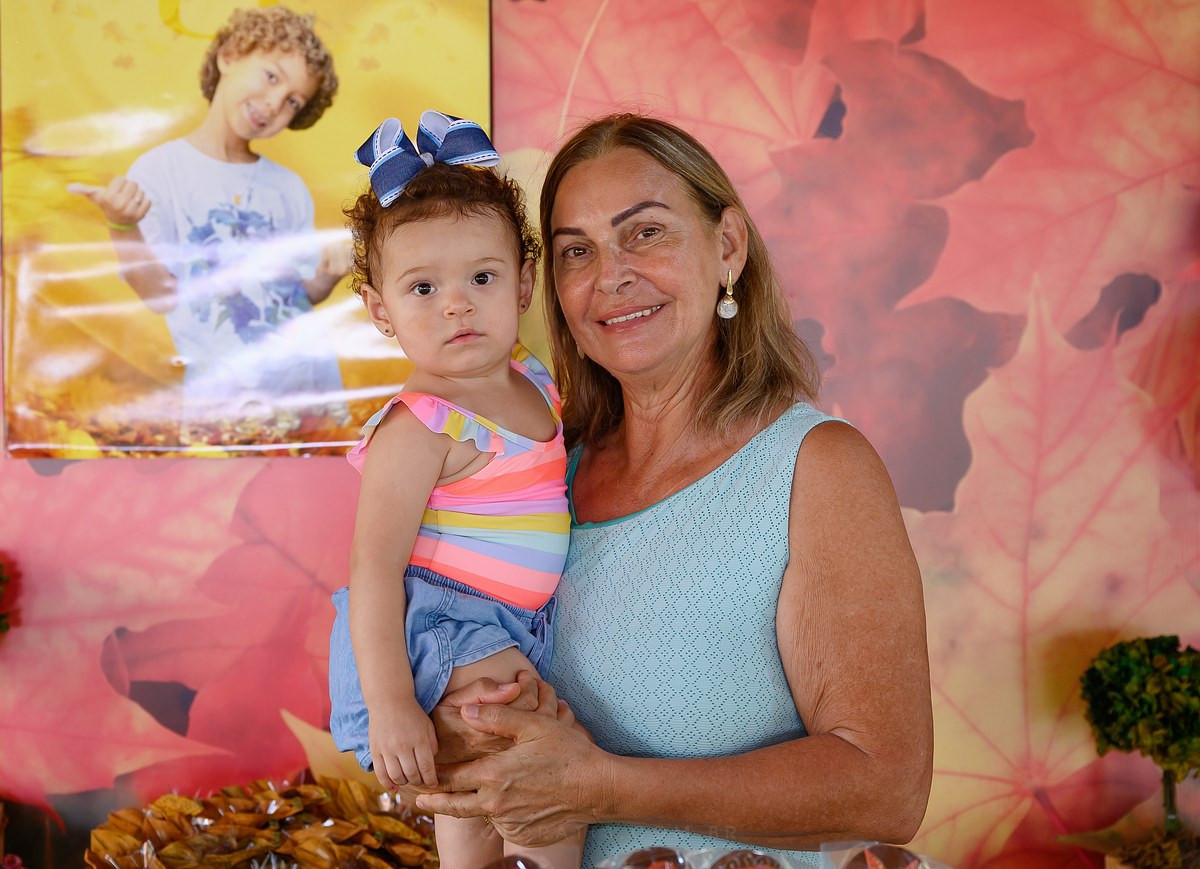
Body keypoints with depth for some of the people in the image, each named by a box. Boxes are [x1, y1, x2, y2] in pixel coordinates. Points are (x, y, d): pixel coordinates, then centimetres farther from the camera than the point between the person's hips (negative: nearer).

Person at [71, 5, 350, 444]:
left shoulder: (289, 188, 12)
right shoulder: (159, 170, -2)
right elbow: (160, 296, -10)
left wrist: (329, 270, -5)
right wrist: (122, 227, -25)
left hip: (315, 386, 5)